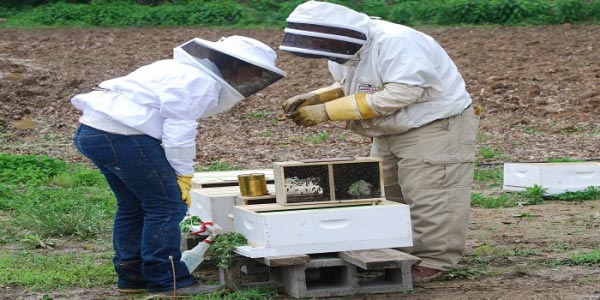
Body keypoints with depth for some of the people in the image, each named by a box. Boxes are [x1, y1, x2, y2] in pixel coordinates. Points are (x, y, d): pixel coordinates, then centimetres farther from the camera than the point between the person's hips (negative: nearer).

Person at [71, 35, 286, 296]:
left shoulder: (184, 71, 20)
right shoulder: (199, 81, -12)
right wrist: (183, 175, -8)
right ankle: (167, 282, -3)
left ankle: (132, 278, 26)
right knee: (167, 205, -6)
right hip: (122, 135, -11)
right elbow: (178, 130, -15)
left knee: (134, 206, 19)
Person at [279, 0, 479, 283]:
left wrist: (327, 111, -33)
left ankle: (433, 261, -5)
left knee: (428, 197, -10)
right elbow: (346, 87, 15)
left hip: (436, 127, -9)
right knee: (384, 197, 12)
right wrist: (313, 98, -8)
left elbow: (400, 94, -35)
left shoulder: (396, 43, -29)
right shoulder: (344, 50, 0)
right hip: (390, 133, 9)